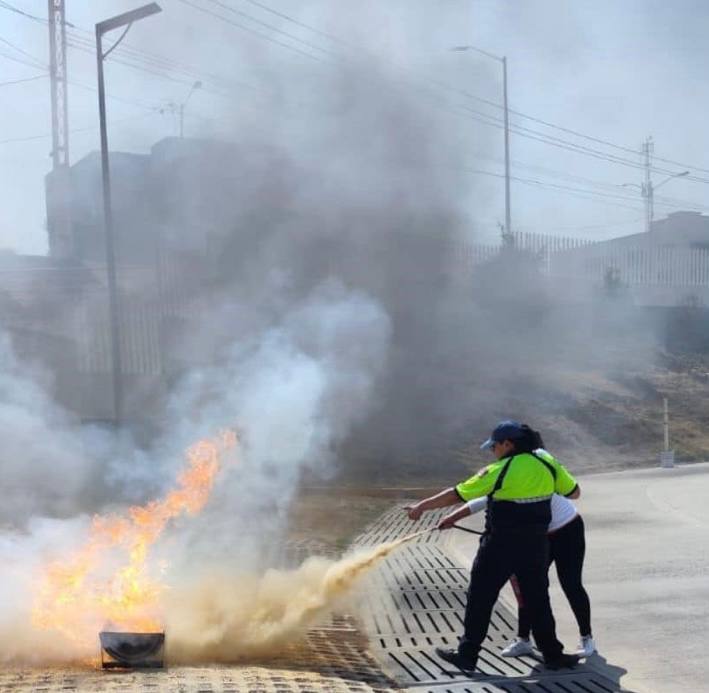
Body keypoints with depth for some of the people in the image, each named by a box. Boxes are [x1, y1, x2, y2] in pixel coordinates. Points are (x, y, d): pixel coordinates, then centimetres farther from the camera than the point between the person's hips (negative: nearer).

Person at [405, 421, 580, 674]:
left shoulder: (499, 471, -13)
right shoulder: (547, 463, -1)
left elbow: (456, 495, -11)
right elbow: (574, 492, 11)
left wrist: (422, 506, -2)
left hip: (500, 546, -4)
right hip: (536, 546, 4)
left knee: (480, 598, 6)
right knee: (537, 600, 13)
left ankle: (467, 654, 10)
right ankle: (552, 654, 15)